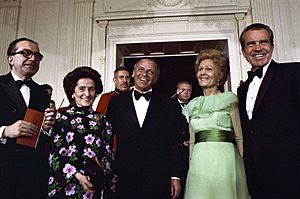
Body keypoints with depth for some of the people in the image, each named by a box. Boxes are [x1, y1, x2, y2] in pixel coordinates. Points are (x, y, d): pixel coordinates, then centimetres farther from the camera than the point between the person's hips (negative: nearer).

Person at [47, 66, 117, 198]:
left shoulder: (101, 120, 4)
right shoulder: (61, 117, -4)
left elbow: (108, 153, 7)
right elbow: (55, 154, -7)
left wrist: (103, 171, -9)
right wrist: (76, 175, -15)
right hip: (65, 186, -2)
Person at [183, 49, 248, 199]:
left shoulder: (229, 99, 1)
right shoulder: (193, 105, 13)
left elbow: (240, 138, -1)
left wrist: (244, 168, -9)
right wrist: (191, 166, 8)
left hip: (225, 161, -3)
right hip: (199, 163, 4)